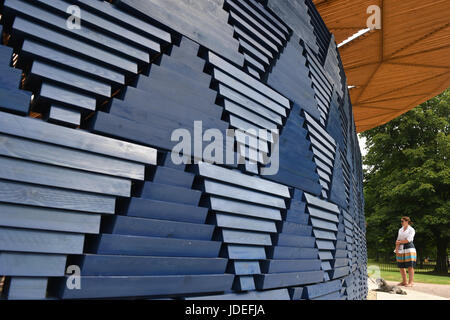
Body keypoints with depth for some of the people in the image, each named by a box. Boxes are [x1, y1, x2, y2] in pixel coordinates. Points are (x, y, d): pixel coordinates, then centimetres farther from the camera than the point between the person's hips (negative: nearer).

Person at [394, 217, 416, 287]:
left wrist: (399, 242, 0)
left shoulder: (411, 230, -1)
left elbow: (408, 240, -11)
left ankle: (411, 282, -3)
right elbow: (398, 240, 13)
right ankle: (404, 281, 15)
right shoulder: (400, 230, 17)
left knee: (410, 266, -7)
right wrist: (396, 249, 1)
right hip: (401, 249, 6)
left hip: (409, 248, -6)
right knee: (401, 266, 6)